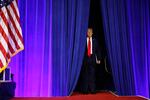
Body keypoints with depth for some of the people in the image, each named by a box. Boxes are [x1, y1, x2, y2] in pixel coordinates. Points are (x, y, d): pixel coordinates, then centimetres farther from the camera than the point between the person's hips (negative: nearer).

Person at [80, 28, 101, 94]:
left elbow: (98, 50, 9)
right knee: (85, 74, 0)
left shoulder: (94, 40, 10)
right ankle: (85, 90, 5)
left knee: (92, 74, 0)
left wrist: (98, 59, 2)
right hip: (85, 59, -1)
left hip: (92, 59, 2)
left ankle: (92, 89, 4)